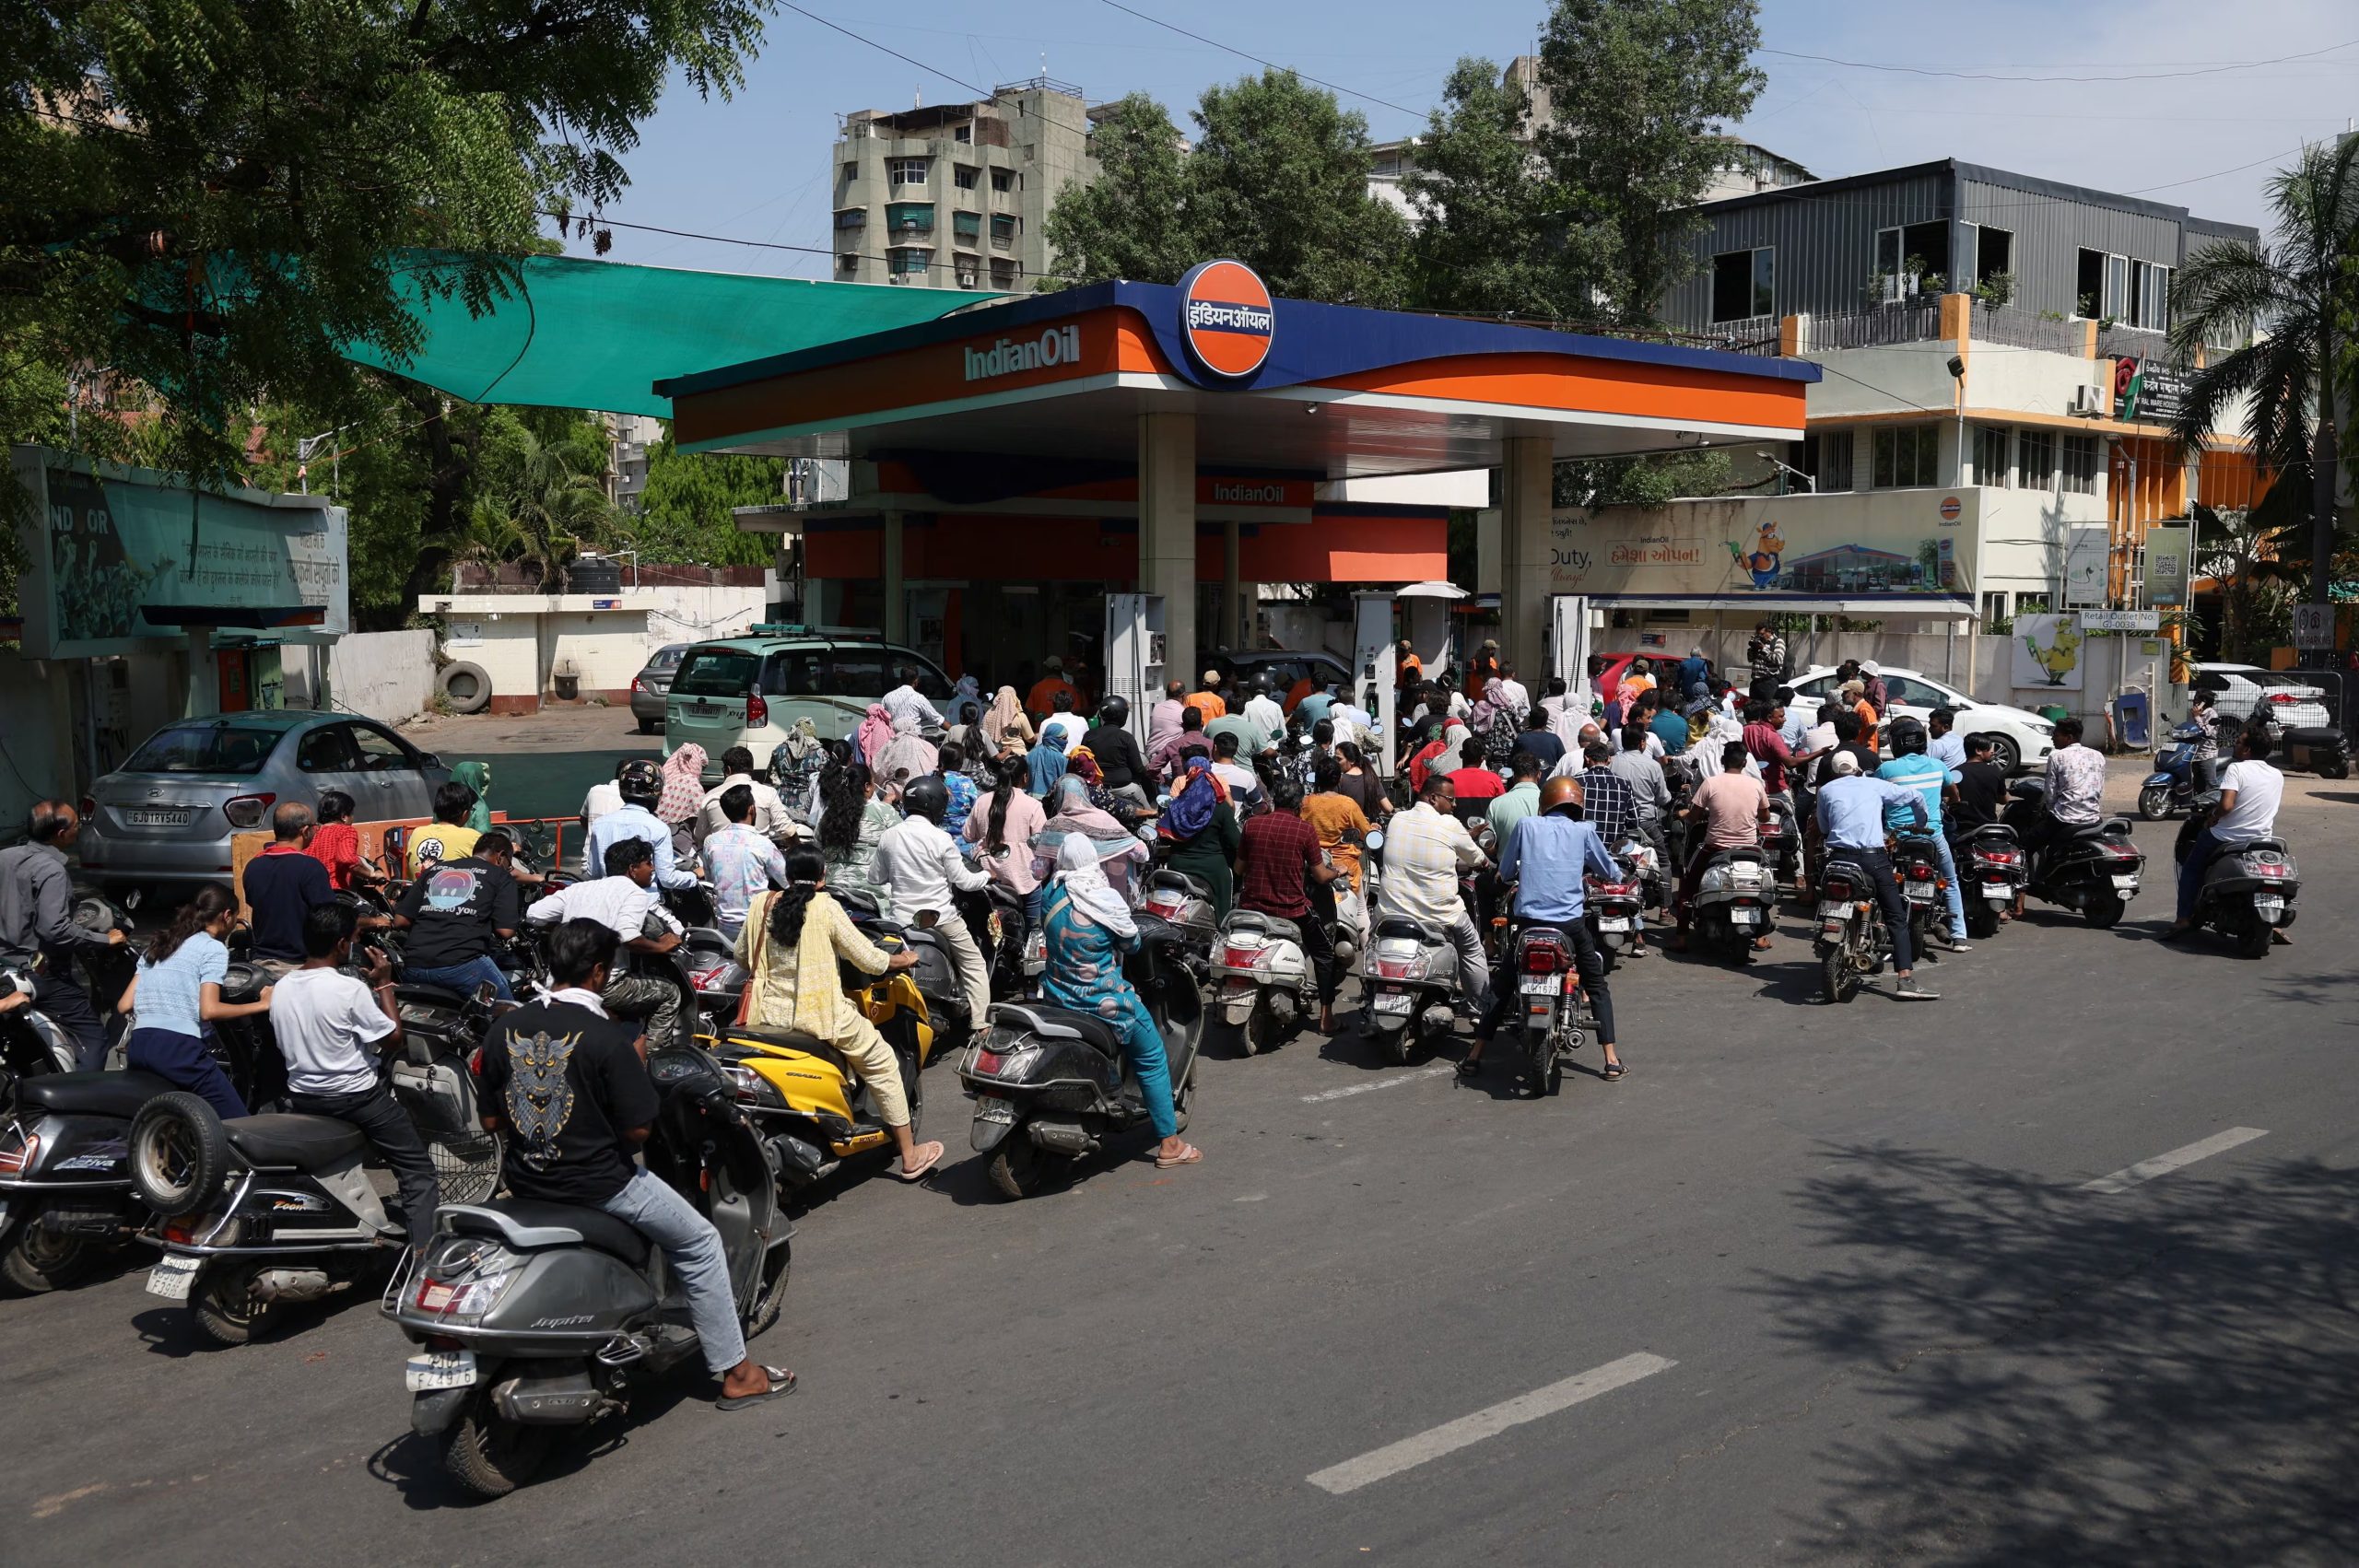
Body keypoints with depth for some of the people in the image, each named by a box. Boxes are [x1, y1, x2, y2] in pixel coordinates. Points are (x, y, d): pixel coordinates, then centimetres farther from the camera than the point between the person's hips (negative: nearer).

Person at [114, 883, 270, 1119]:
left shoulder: (158, 946, 23)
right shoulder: (213, 949, 2)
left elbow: (124, 1005, 19)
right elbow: (208, 1010, -9)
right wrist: (262, 1004, 0)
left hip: (137, 1046, 8)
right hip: (178, 1047, -8)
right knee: (237, 1124, -7)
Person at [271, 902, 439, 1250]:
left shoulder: (280, 988, -2)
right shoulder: (350, 989, -22)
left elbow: (286, 1046, 12)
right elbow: (393, 1038, -13)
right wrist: (384, 984, -4)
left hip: (302, 1100, 7)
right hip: (356, 1099, -6)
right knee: (418, 1168, 2)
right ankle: (423, 1248, -7)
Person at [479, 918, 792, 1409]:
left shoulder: (505, 1030, -2)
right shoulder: (607, 1038, -20)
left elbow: (491, 1121, 4)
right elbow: (636, 1130, -16)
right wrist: (637, 1068, -3)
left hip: (525, 1181, 7)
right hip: (597, 1183, -7)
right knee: (700, 1243, 10)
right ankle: (735, 1373, 14)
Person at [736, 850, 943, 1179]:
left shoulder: (762, 905, 4)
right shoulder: (826, 908, -8)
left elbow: (741, 958, 15)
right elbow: (866, 959, -4)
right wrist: (901, 960, 15)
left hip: (769, 1014, 4)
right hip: (821, 1013, -4)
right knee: (882, 1063, 14)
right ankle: (910, 1157, 19)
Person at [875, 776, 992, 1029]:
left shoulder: (888, 836, -2)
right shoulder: (941, 839, -14)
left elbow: (878, 878, 8)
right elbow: (963, 881, -8)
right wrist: (987, 876, 10)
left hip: (902, 917, 4)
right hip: (941, 917, -4)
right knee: (975, 965, 7)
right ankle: (980, 1025, 0)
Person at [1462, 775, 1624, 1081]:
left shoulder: (1526, 826, 6)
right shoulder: (1584, 830, 5)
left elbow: (1505, 873, 11)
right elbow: (1610, 872, 15)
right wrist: (1616, 875, 38)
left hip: (1528, 918, 1)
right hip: (1571, 922, -1)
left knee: (1503, 987, 14)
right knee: (1596, 986, 16)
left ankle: (1474, 1056, 12)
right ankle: (1611, 1060, 10)